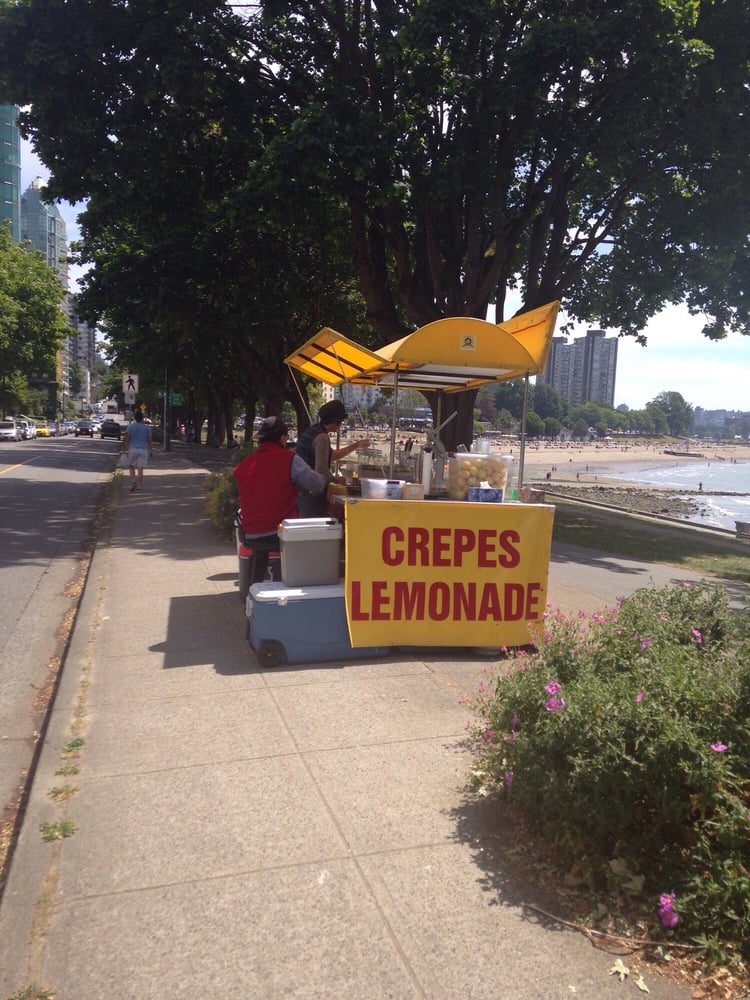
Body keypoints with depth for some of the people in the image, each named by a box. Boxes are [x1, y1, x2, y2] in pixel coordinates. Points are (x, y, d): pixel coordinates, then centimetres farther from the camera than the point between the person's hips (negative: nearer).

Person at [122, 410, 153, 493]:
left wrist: (124, 448, 3)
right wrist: (151, 451, 9)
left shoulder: (130, 426, -2)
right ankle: (138, 485, 0)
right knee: (140, 469, 1)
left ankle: (133, 482, -4)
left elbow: (127, 438, -5)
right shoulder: (147, 427, 2)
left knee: (131, 467, 11)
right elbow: (149, 441, 3)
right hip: (143, 450, 1)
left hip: (132, 449, -1)